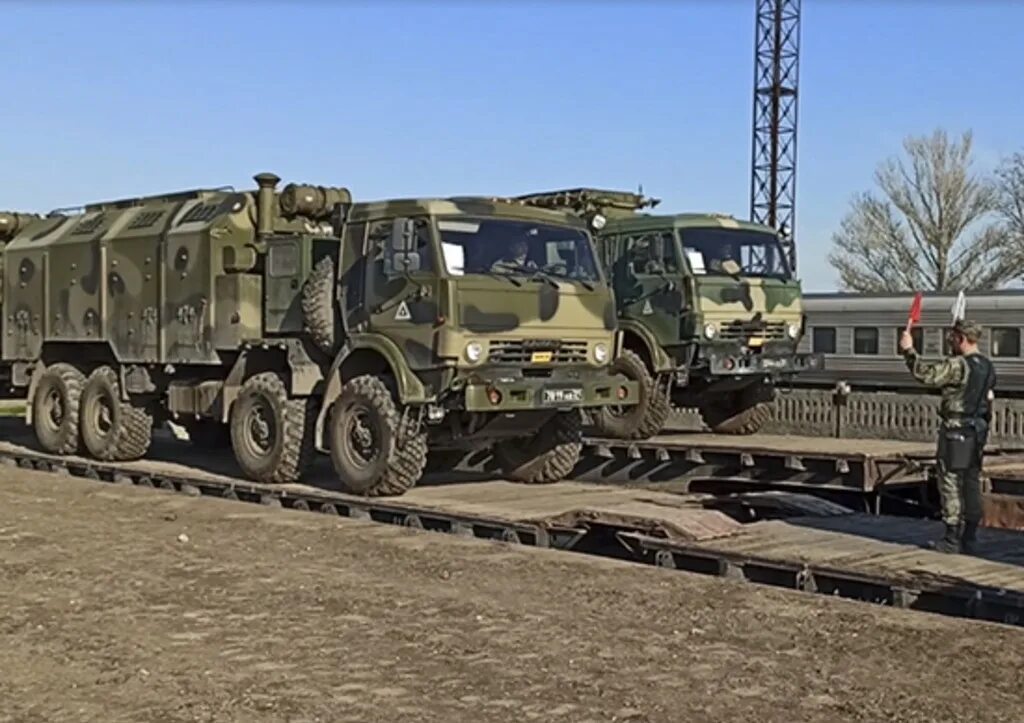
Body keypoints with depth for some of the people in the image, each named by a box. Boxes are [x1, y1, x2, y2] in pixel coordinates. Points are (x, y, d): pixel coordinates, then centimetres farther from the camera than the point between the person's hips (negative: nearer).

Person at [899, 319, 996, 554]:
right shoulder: (987, 367, 11)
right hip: (978, 431, 8)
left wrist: (909, 350, -13)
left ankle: (952, 539, -3)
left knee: (951, 485, -4)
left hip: (956, 431, -8)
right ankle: (969, 539, 16)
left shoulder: (958, 365, -17)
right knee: (971, 484, 11)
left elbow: (926, 374, -21)